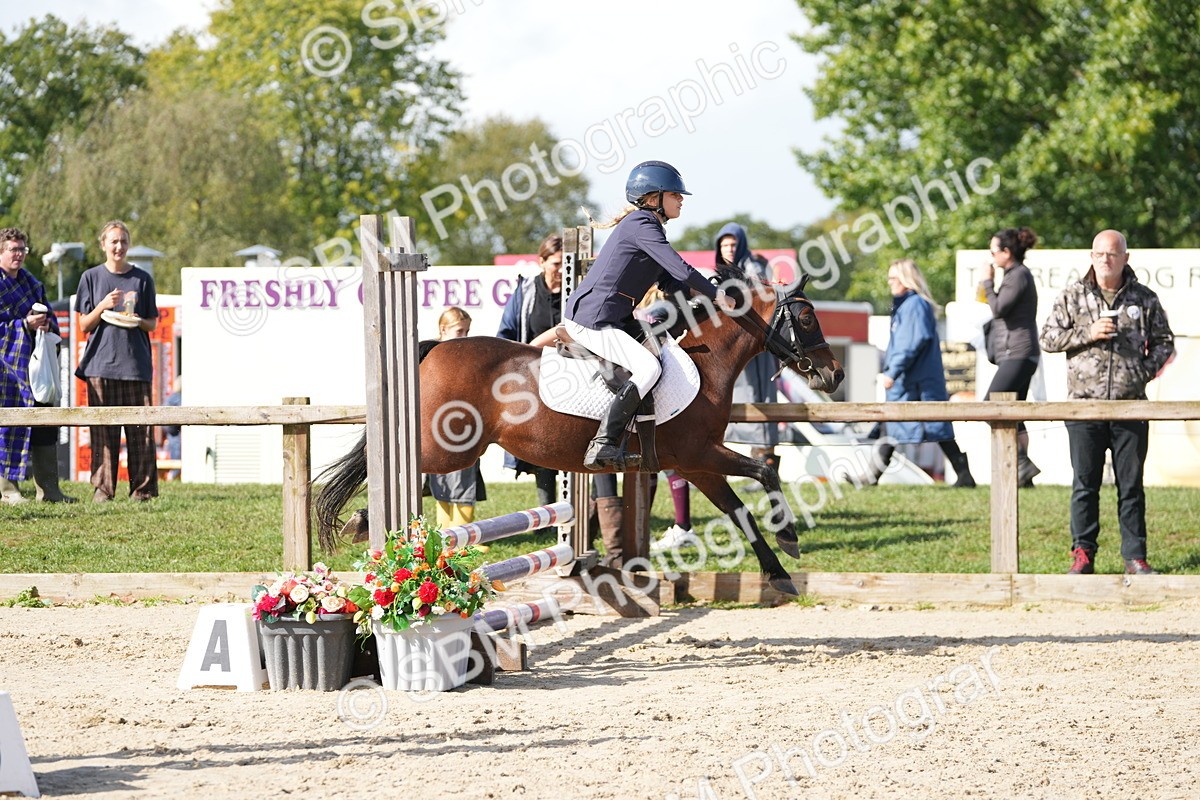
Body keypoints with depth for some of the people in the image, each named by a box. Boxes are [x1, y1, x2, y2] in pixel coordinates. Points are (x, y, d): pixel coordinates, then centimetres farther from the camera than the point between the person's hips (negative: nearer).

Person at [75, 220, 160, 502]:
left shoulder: (142, 279, 9)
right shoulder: (92, 278, 8)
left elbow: (152, 323, 12)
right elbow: (84, 325, 6)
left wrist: (137, 321, -10)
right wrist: (102, 307, -11)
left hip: (136, 362, 0)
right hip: (101, 363, 0)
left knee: (140, 428, -4)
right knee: (103, 430, -3)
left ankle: (143, 488, 0)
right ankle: (103, 488, 2)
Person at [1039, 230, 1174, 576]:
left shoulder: (1144, 300, 7)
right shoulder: (1072, 296, 5)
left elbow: (1164, 342, 15)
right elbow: (1048, 339, 5)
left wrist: (1147, 370, -3)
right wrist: (1087, 333, -9)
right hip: (1085, 405, 0)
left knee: (1131, 484, 4)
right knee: (1085, 483, 2)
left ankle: (1135, 556, 10)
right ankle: (1082, 553, 10)